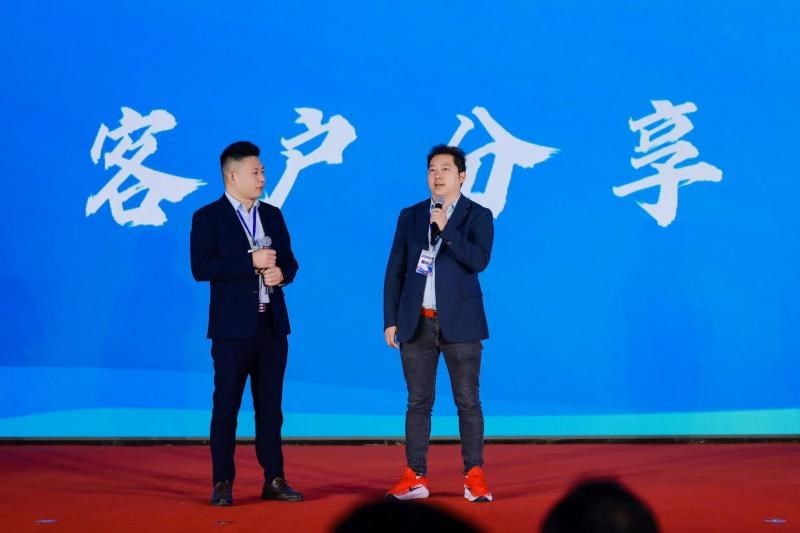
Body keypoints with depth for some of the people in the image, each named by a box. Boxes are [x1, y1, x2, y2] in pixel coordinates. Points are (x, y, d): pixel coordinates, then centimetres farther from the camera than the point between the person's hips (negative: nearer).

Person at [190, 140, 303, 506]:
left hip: (272, 325, 5)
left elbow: (289, 262, 15)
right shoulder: (208, 217, -4)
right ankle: (223, 483, 5)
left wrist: (281, 273, -8)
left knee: (270, 407, 9)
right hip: (233, 327, -5)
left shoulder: (272, 215, 14)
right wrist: (251, 262, -18)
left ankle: (274, 480, 14)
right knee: (226, 407, -1)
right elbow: (201, 268, -14)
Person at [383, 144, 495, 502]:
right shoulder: (410, 216, 10)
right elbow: (395, 271, 9)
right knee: (418, 402, 5)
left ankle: (474, 477, 5)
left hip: (459, 322, -2)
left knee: (467, 402, 0)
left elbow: (479, 261, -15)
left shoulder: (478, 216, 1)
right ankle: (415, 477, 10)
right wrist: (390, 320, 3)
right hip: (417, 323, 3)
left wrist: (445, 229, -20)